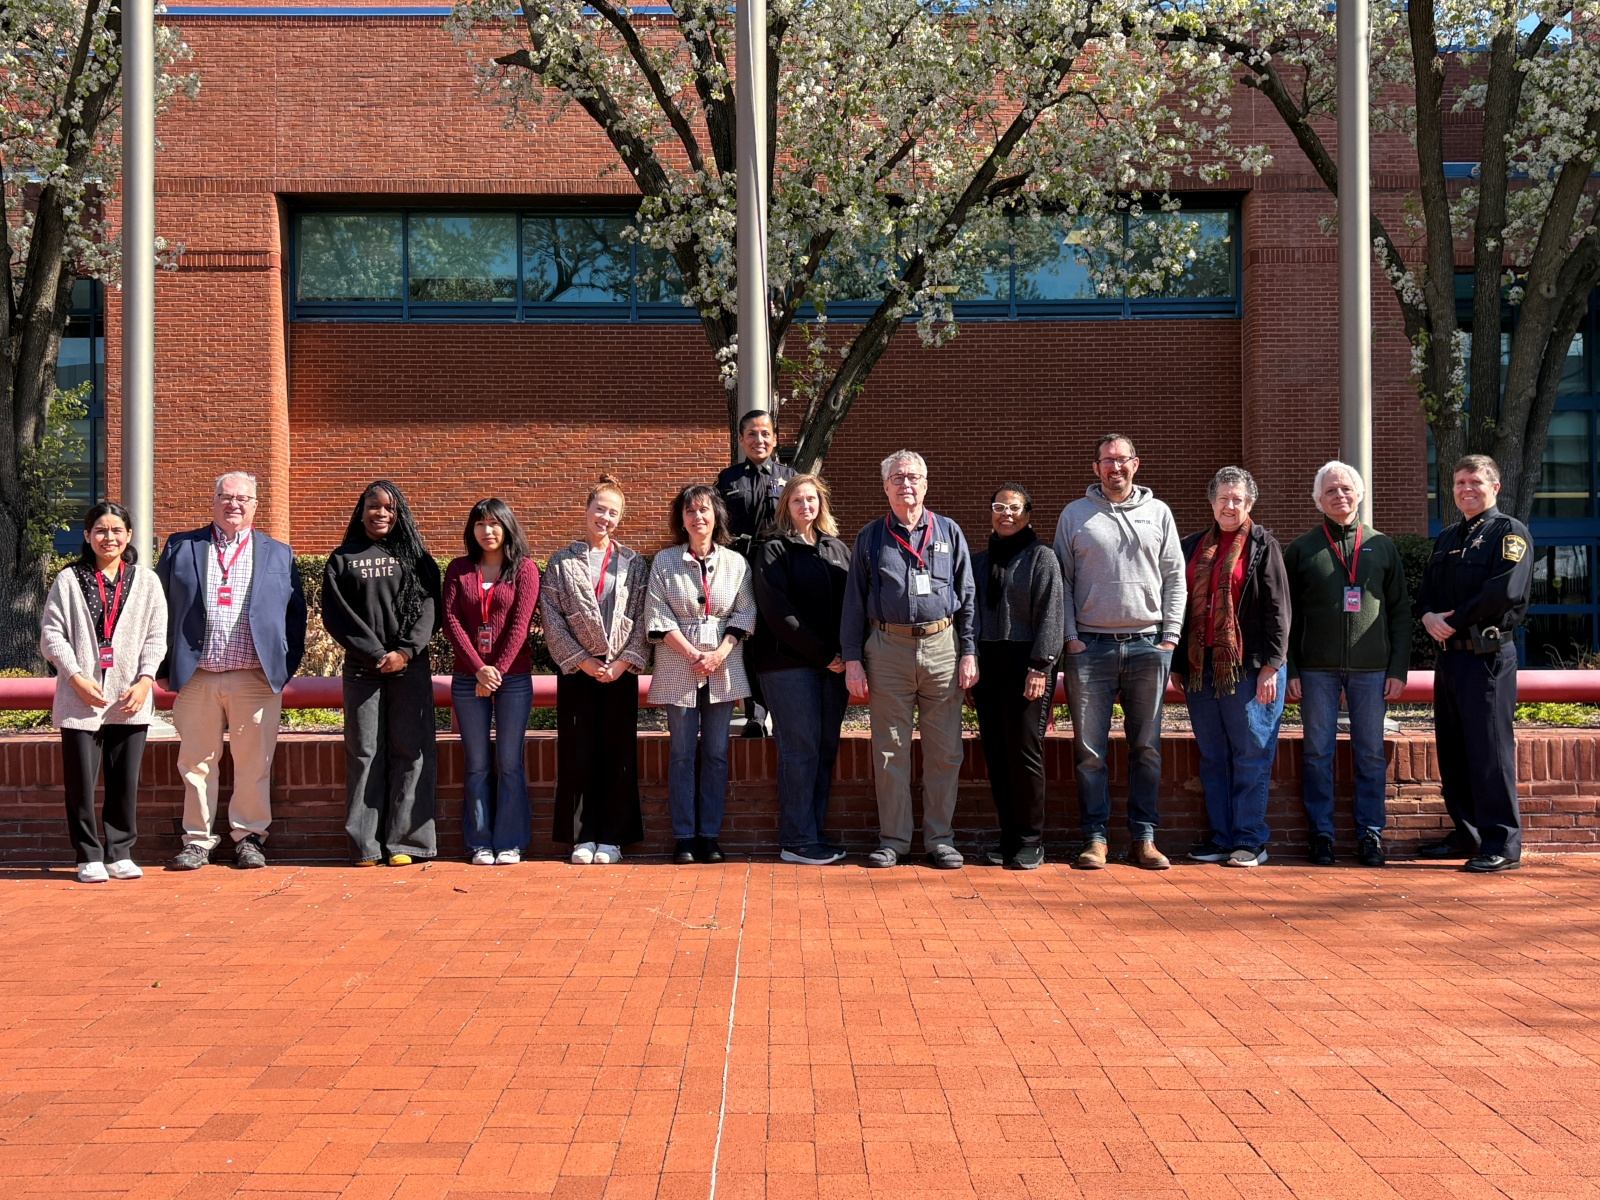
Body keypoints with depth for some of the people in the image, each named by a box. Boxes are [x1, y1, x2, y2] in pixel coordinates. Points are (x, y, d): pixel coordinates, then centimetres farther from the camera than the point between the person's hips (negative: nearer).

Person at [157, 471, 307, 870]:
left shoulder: (279, 554, 13)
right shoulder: (180, 548, 12)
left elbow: (296, 614, 11)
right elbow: (159, 609, 10)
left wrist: (287, 667, 2)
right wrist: (163, 668, 3)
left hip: (256, 678, 0)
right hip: (196, 677, 0)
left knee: (254, 764, 1)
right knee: (196, 763, 4)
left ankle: (249, 837, 12)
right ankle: (197, 840, 14)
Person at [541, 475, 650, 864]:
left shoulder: (633, 564, 8)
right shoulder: (561, 563, 5)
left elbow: (642, 618, 2)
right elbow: (552, 618, -1)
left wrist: (623, 661, -9)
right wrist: (583, 661, -9)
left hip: (621, 670, 1)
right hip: (577, 671, 0)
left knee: (618, 755, 2)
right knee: (577, 754, 1)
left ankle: (612, 837, 9)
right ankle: (582, 836, 9)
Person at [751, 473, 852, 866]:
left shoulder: (837, 549, 17)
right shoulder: (774, 551, 1)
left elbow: (852, 602, 13)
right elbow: (778, 611, -8)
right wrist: (822, 653, -12)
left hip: (833, 664, 5)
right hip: (789, 663, -5)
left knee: (826, 749, 5)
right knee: (800, 749, -6)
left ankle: (813, 834, 12)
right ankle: (796, 841, -1)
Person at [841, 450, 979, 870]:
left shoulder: (949, 533, 10)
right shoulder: (869, 539, 10)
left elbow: (968, 597, 10)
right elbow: (854, 603, 9)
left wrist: (969, 653, 1)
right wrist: (852, 660, 2)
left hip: (942, 647, 0)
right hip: (888, 649, 0)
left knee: (944, 751, 2)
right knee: (890, 751, 3)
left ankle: (940, 839, 12)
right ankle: (893, 839, 13)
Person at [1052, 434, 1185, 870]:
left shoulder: (1158, 513, 11)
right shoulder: (1075, 514, 8)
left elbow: (1175, 578, 9)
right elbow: (1061, 581, 6)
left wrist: (1171, 635, 0)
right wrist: (1070, 636, -3)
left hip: (1147, 645, 1)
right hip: (1090, 646, -1)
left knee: (1146, 748, 4)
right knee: (1089, 748, 0)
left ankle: (1143, 838, 11)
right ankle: (1095, 837, 7)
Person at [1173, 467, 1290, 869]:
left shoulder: (1263, 546, 1)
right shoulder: (1192, 547, 15)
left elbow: (1277, 610, -4)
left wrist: (1271, 667, -11)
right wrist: (1178, 664, 11)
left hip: (1249, 668, -5)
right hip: (1201, 667, 5)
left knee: (1251, 756, -1)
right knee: (1213, 757, 8)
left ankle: (1250, 841, 5)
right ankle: (1221, 837, 16)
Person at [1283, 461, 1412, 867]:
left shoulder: (1382, 547, 10)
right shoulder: (1301, 549, 6)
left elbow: (1400, 611, 9)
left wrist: (1398, 669, 1)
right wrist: (1289, 671, -3)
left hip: (1371, 667, 1)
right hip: (1317, 669, -1)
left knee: (1371, 754, 5)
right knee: (1318, 753, 3)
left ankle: (1370, 834, 15)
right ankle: (1321, 835, 11)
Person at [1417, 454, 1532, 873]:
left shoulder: (1509, 532, -4)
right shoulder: (1447, 539, 20)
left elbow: (1505, 590, -17)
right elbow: (1427, 588, 19)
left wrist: (1453, 621, -14)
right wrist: (1428, 615, -4)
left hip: (1488, 655, -8)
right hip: (1449, 654, 8)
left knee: (1489, 748, -8)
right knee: (1452, 749, 11)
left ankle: (1502, 845, -3)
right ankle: (1467, 835, 22)